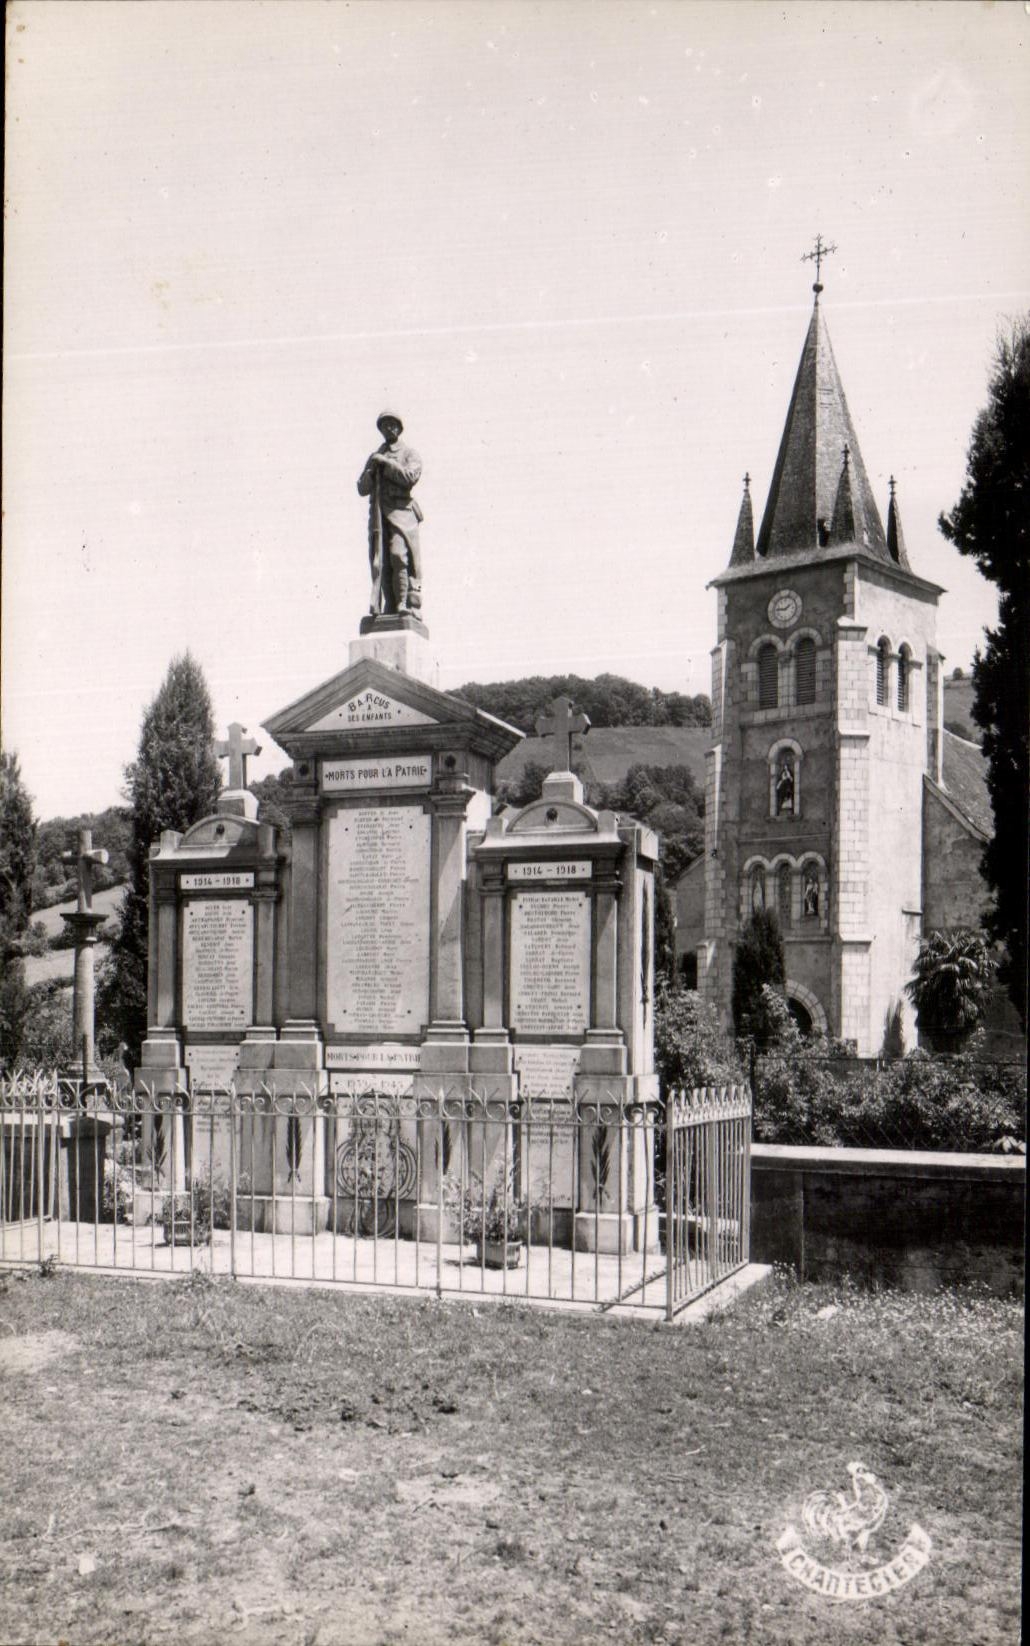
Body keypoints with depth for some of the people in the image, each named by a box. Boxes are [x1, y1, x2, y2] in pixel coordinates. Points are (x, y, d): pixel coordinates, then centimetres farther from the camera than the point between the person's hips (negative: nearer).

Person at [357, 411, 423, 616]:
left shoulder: (409, 453, 13)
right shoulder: (374, 457, 25)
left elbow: (410, 477, -6)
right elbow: (362, 489, 19)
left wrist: (386, 462, -5)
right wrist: (370, 470, 1)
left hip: (400, 511, -4)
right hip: (378, 514, 4)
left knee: (399, 556, -20)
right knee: (381, 563, -6)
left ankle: (409, 605, -20)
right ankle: (389, 611, -8)